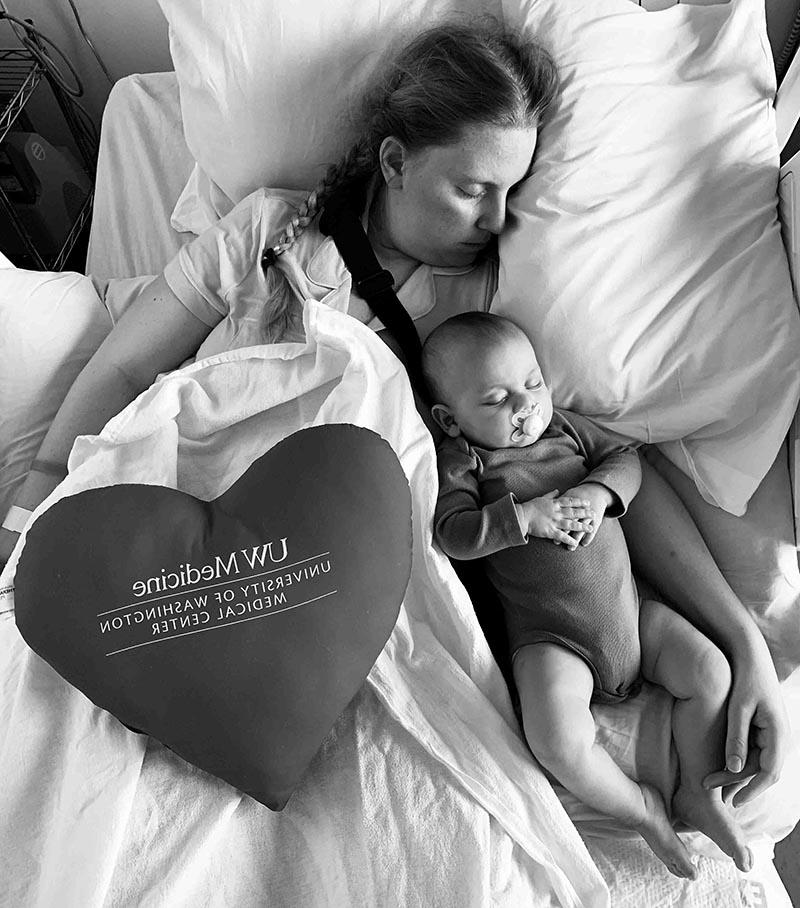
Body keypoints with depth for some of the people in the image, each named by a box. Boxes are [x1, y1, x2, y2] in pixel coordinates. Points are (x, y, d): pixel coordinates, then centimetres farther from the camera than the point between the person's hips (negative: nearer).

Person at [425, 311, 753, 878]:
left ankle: (700, 793, 21)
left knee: (711, 671, 1)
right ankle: (639, 806, 8)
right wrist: (525, 515, -25)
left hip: (630, 608, 6)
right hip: (552, 638, -5)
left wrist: (598, 491, -12)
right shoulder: (460, 461, -7)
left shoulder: (564, 426, 9)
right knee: (559, 743, -22)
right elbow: (454, 535, -16)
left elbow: (627, 458, 9)